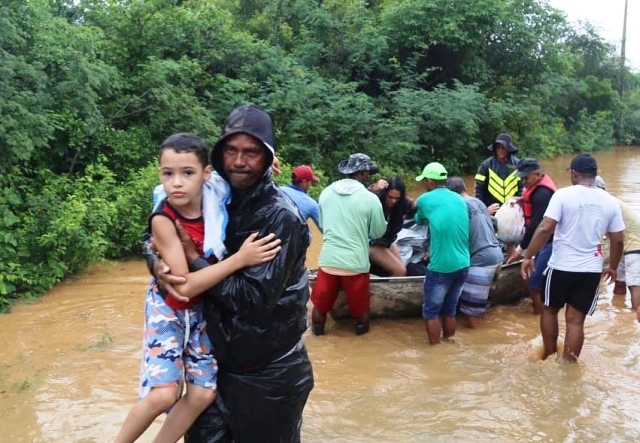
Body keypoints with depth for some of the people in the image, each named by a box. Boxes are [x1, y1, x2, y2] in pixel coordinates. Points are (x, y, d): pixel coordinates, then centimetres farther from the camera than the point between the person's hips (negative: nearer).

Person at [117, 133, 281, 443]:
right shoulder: (163, 220, -24)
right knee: (162, 394, -15)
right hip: (168, 307, -4)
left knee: (203, 394, 6)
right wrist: (239, 259, -32)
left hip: (205, 307, 4)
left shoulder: (215, 201, -14)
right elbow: (185, 286, -26)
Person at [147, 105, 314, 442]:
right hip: (219, 360, 5)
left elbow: (257, 298, -26)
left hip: (268, 373, -5)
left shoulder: (281, 217, -20)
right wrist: (160, 264, -16)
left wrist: (193, 261, -20)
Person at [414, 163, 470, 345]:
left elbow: (419, 221, 16)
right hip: (462, 265, 6)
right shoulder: (459, 199, 11)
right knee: (450, 310, 18)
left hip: (441, 267, -6)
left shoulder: (425, 199, -4)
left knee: (431, 312, 8)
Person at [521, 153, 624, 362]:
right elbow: (618, 240, 6)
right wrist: (613, 267, 21)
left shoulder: (563, 194, -11)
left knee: (550, 310, 19)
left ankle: (549, 358, 29)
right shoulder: (610, 201, 2)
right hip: (591, 270, 3)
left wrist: (528, 256, -9)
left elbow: (545, 229, -17)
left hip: (561, 266, -2)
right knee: (576, 320, 7)